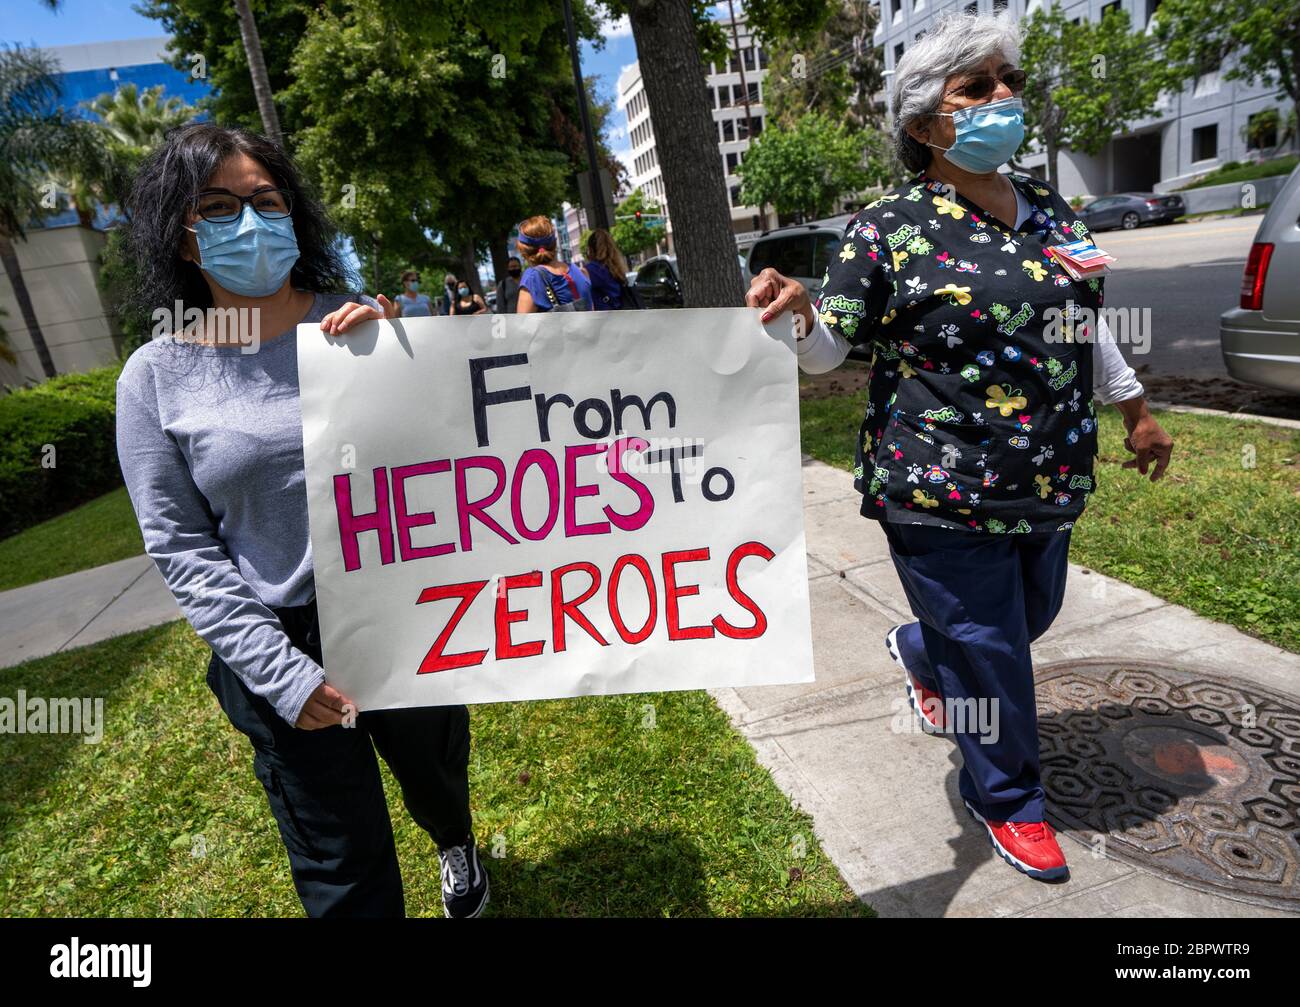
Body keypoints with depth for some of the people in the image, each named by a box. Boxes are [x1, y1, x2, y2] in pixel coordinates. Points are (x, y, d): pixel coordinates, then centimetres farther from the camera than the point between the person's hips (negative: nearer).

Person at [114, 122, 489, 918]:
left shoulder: (359, 323, -4)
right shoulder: (157, 377, -6)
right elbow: (182, 549, -5)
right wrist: (278, 668, -13)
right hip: (281, 646, -1)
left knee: (437, 777, 27)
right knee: (343, 875, 10)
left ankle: (459, 847, 62)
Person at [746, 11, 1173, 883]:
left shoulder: (1048, 208, 9)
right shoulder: (890, 229, -11)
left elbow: (1086, 323, 18)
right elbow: (826, 350, -11)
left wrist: (1136, 411, 22)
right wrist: (800, 309, -32)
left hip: (1051, 485, 8)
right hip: (943, 495, -7)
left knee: (1032, 616, 26)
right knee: (990, 657, 6)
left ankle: (917, 652, 56)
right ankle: (1007, 801, 33)